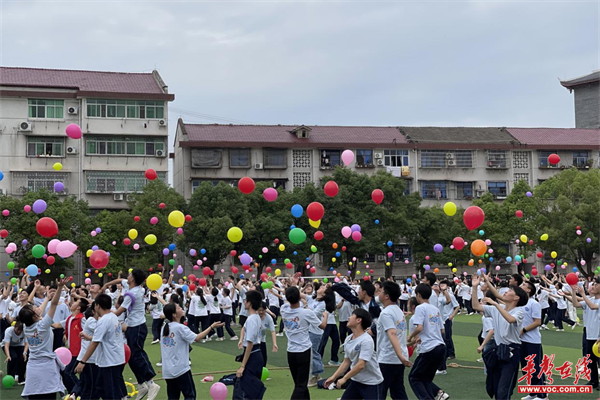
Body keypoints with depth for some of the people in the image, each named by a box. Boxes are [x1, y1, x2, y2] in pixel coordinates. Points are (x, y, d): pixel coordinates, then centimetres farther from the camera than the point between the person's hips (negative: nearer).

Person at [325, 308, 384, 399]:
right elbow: (346, 362, 12)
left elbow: (361, 365, -26)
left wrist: (344, 378, -21)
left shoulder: (366, 340, -21)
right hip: (356, 381, 8)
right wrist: (334, 377, 5)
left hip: (371, 383, -7)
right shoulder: (348, 339, 3)